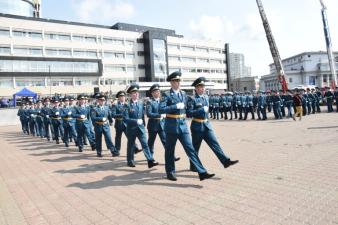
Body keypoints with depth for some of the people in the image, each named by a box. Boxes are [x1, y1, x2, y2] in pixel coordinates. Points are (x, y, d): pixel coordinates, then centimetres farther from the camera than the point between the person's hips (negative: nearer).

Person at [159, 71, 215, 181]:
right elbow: (161, 109, -19)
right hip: (171, 126, -4)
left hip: (183, 125, 5)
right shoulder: (167, 95, -7)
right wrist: (175, 106, -20)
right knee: (170, 150, 8)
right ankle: (170, 173, 24)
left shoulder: (183, 94, 11)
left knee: (190, 148, 0)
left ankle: (202, 172, -1)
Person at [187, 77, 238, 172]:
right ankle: (193, 166, 20)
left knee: (214, 143, -2)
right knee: (195, 147, 6)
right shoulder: (192, 99, -11)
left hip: (207, 125, 6)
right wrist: (202, 110, -20)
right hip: (197, 126, -6)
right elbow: (189, 113, -18)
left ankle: (225, 161, -5)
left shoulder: (206, 97, 11)